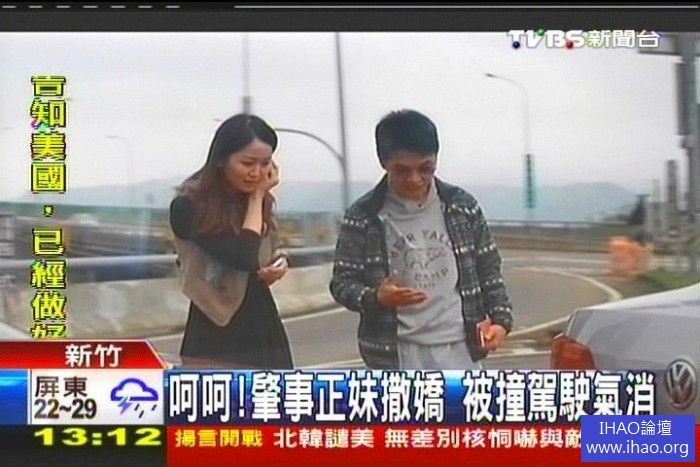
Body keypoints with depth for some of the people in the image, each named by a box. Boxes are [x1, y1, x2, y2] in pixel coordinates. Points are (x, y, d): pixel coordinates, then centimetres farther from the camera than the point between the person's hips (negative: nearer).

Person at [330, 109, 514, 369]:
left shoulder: (462, 207, 2)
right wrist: (377, 298, -22)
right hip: (397, 359, -2)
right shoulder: (363, 217, -5)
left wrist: (501, 319, -5)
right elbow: (342, 283, -3)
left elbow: (489, 271, 9)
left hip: (459, 352, 2)